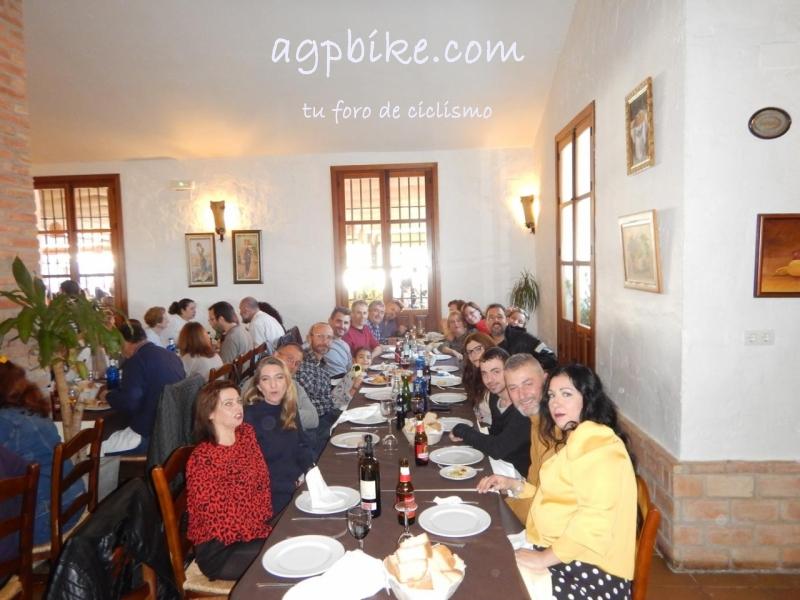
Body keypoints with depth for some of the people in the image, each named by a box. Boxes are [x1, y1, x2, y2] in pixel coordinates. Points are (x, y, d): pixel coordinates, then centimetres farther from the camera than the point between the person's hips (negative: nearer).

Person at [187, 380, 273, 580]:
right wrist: (263, 532, -14)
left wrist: (266, 522, 2)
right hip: (220, 550, -7)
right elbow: (218, 520, -17)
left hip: (259, 528, 7)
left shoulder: (247, 433, 0)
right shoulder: (202, 459, -22)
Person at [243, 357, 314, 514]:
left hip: (298, 482, 6)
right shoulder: (250, 415, -13)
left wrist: (308, 470, -5)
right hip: (272, 494, -6)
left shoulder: (288, 408, 5)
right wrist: (292, 484, -17)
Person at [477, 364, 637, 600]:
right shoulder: (571, 440, 16)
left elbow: (595, 519, -25)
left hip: (590, 569, -9)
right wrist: (513, 485, 11)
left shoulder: (598, 444, -16)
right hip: (558, 556, 9)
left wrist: (544, 558, -20)